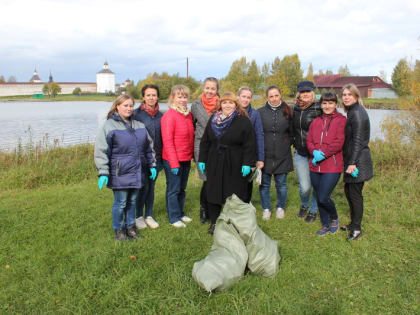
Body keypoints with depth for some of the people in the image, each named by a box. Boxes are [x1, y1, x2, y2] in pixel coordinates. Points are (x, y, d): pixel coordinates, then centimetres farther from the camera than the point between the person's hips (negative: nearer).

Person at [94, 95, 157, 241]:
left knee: (132, 201, 15)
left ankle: (130, 227, 31)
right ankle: (119, 230, 21)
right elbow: (101, 151, -8)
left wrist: (152, 165, 16)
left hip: (137, 172, 5)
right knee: (120, 203, 3)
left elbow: (149, 147, 19)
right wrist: (103, 173, -13)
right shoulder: (109, 126, -6)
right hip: (120, 174, -5)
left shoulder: (139, 125, 11)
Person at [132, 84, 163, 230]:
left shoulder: (160, 115, 8)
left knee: (151, 186, 10)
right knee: (144, 185, -4)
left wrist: (161, 157, 10)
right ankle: (138, 216, 14)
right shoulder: (137, 114, -4)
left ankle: (149, 216, 23)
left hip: (156, 157, 4)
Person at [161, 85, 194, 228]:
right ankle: (174, 218, 19)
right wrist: (174, 163, -17)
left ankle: (180, 213, 33)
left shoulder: (188, 114, 9)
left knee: (182, 188, 18)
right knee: (173, 189, 5)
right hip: (172, 160, -7)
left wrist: (192, 155, 8)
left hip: (186, 159, 7)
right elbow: (167, 141, -16)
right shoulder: (169, 116, -14)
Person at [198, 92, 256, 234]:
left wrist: (247, 164, -13)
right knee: (213, 193, 7)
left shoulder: (243, 121, -3)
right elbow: (205, 141, 12)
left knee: (235, 195, 3)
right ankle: (214, 222, 21)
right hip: (214, 164, 4)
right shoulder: (213, 120, 10)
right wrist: (202, 160, 8)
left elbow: (249, 145, -7)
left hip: (235, 166, -4)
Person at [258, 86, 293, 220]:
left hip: (282, 155, 0)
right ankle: (266, 209, 24)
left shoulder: (287, 112, 4)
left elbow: (292, 132, 11)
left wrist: (287, 144, 2)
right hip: (265, 154, 0)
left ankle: (280, 208, 28)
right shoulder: (260, 112, 0)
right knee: (264, 184, 8)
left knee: (281, 184, 10)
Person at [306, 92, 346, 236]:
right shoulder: (316, 121, 14)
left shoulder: (341, 120, -3)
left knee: (323, 198, -9)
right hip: (315, 166, 6)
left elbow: (339, 143, -12)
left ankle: (334, 218, 22)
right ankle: (326, 224, 31)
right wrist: (315, 152, -11)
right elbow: (309, 140, 8)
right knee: (319, 198, 12)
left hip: (332, 166, -5)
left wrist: (323, 155, -16)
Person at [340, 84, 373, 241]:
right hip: (351, 159, 10)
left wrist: (352, 163, -22)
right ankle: (354, 223, 30)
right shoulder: (352, 112, 15)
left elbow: (358, 140, -20)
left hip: (358, 161, -10)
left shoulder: (357, 113, -15)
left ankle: (356, 228, 10)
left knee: (355, 193, -2)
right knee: (348, 190, 17)